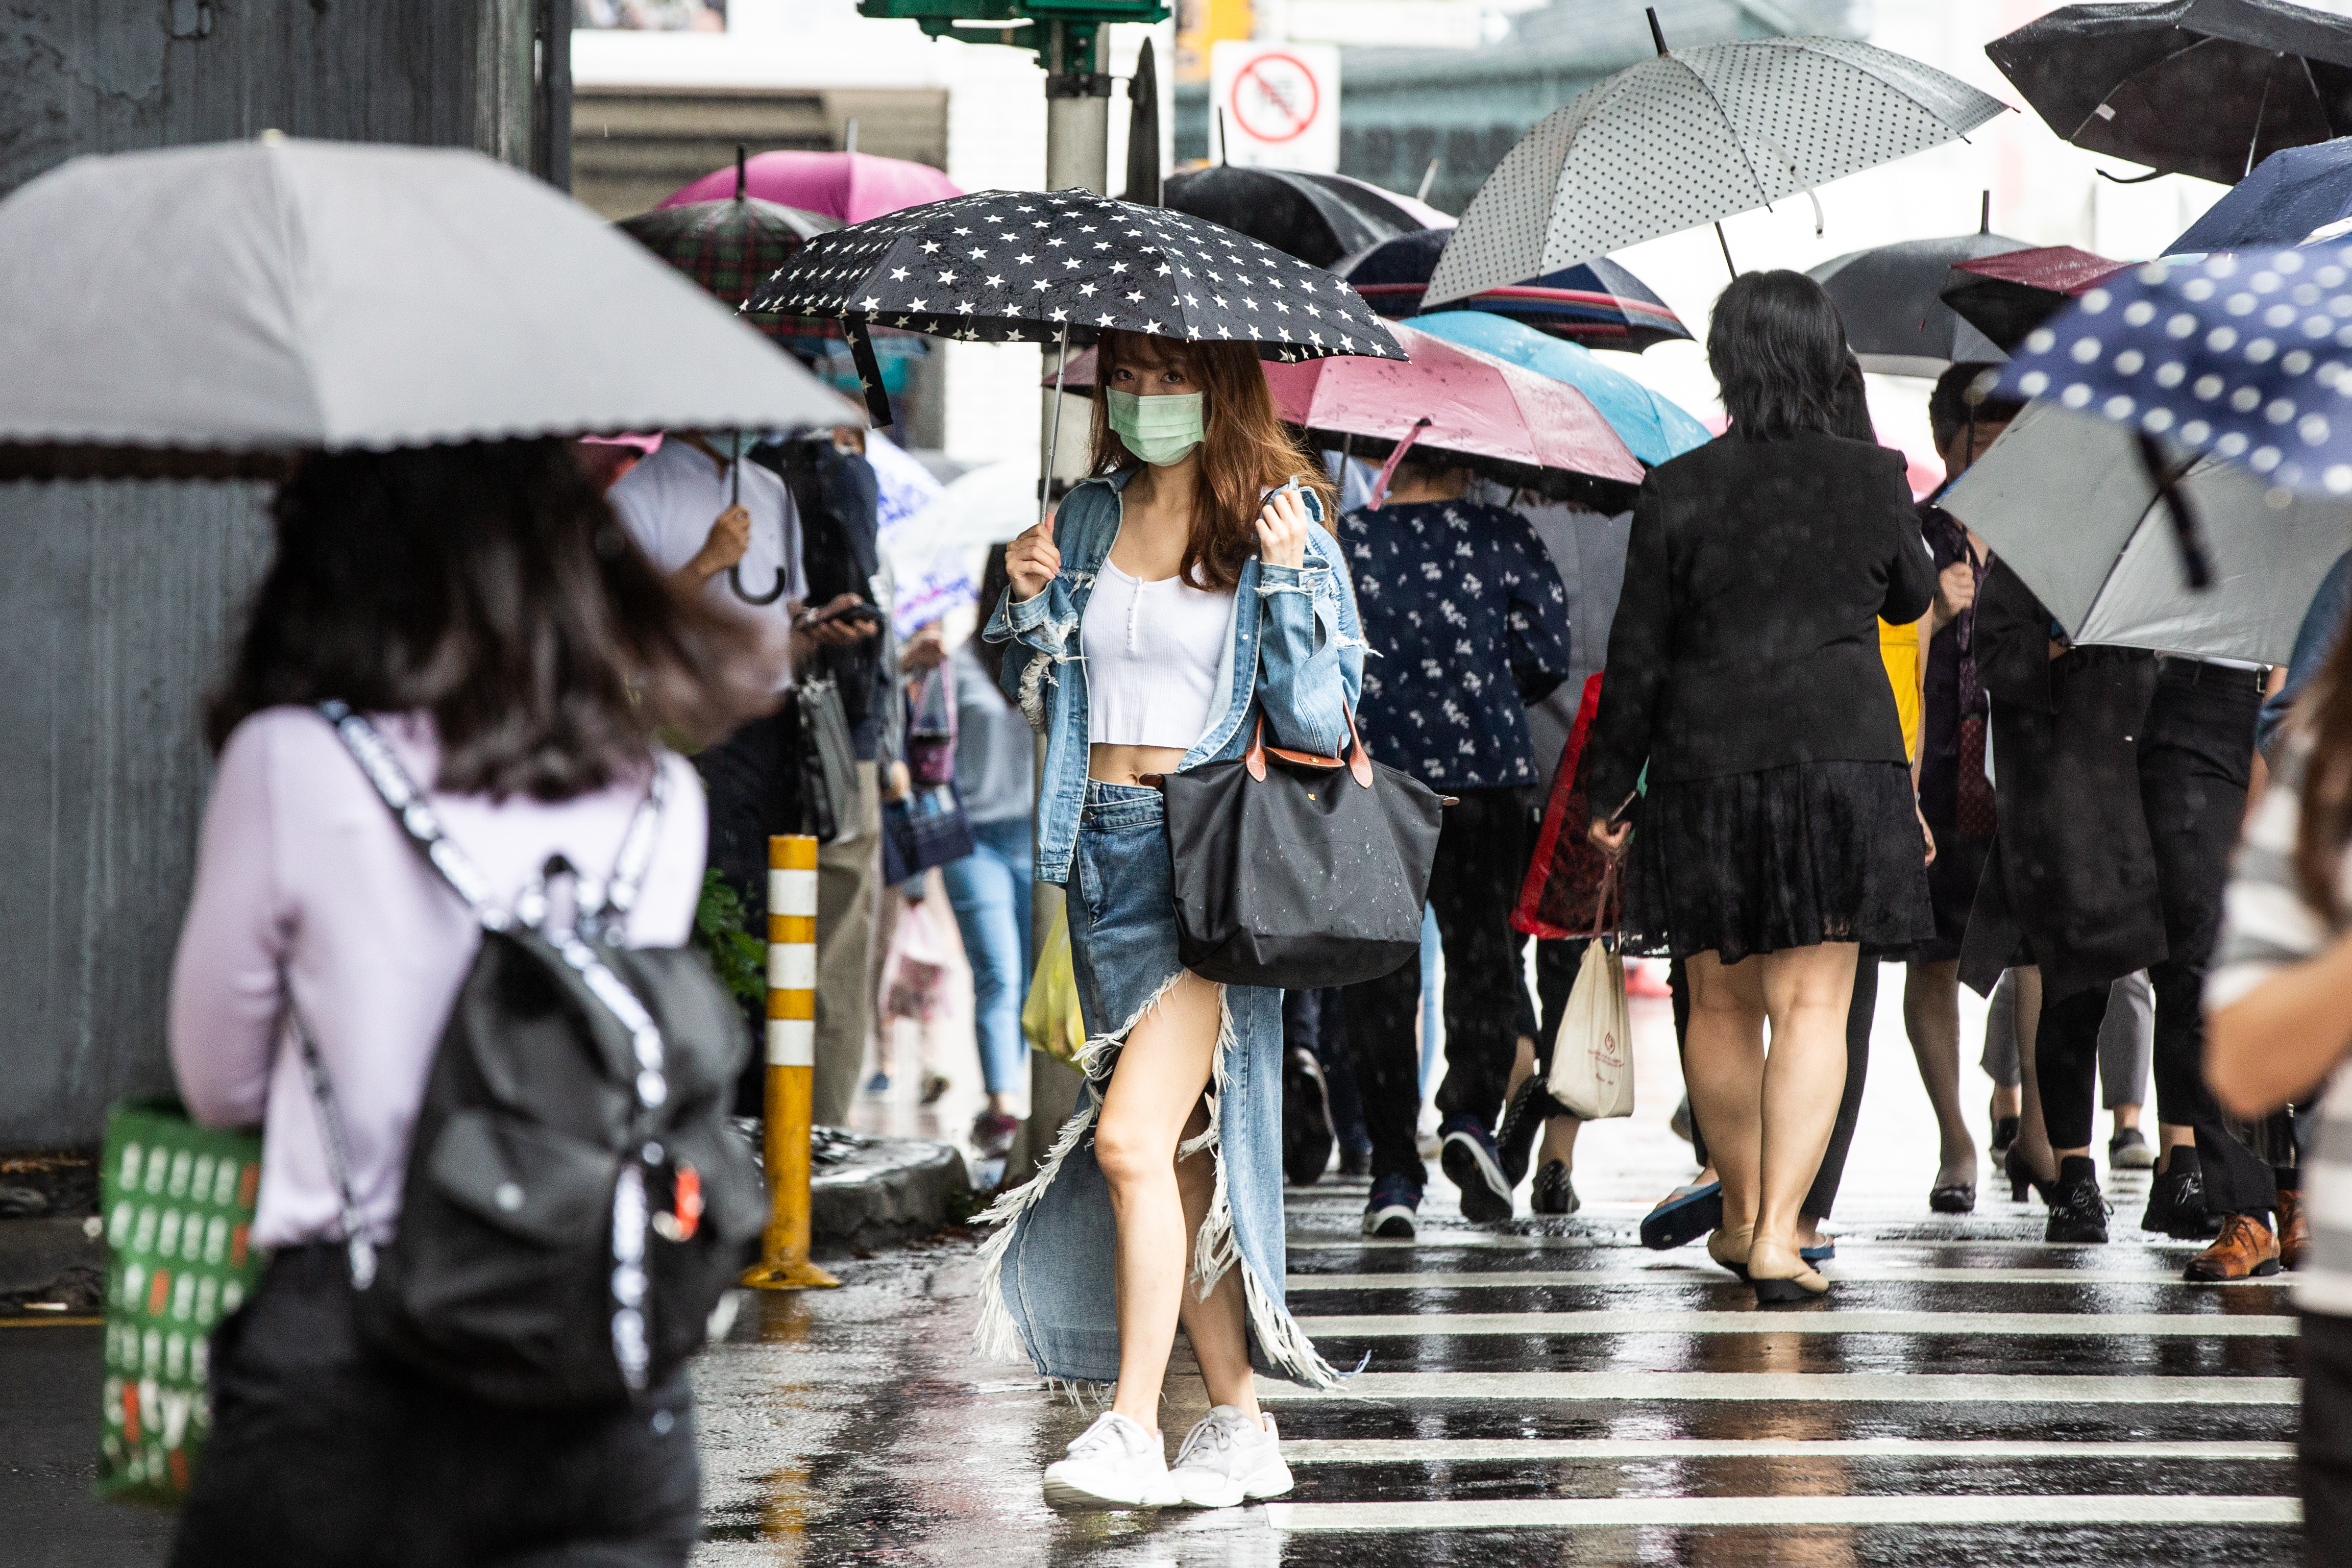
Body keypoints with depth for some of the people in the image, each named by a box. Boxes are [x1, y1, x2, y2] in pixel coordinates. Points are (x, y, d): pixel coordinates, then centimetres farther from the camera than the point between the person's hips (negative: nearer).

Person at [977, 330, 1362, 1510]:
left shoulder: (1280, 523, -2)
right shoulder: (1090, 517, 12)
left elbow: (1320, 721, -7)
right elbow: (1037, 699, 18)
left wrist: (1286, 579, -18)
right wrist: (1029, 602, 0)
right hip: (1106, 851, 6)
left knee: (1132, 1137, -17)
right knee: (1176, 1156, 9)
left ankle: (1131, 1433, -15)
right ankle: (1239, 1426, 17)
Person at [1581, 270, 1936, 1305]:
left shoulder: (1678, 492, -6)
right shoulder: (1872, 481, -3)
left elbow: (1638, 658, -3)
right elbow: (1910, 599, 17)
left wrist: (1608, 789, 6)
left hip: (1706, 764, 0)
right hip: (1845, 757, 0)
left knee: (1722, 1003, 15)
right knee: (1813, 1003, -1)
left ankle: (1741, 1217, 30)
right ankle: (1777, 1238, -13)